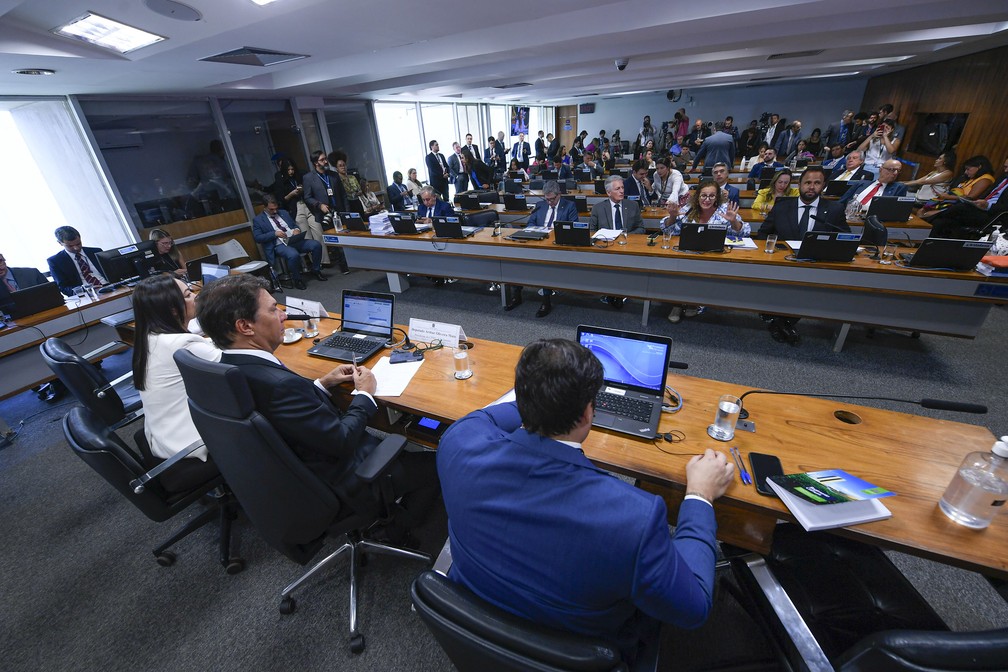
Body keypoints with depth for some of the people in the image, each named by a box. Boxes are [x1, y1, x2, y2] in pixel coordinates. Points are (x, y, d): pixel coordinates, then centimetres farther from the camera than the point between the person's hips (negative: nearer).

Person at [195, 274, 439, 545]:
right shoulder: (278, 383, -36)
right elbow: (342, 441, -27)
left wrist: (322, 383, 1)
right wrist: (364, 393, -13)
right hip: (341, 483, -9)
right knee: (434, 465, 6)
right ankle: (399, 528, 28)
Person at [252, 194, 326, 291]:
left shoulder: (283, 213, 20)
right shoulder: (258, 220, 5)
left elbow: (295, 225, 25)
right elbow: (257, 238, -3)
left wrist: (297, 229, -1)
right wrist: (274, 233, -15)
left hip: (295, 240, 5)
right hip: (279, 245, -5)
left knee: (316, 245, -20)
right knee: (294, 255, -38)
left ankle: (315, 271, 0)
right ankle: (297, 279, -13)